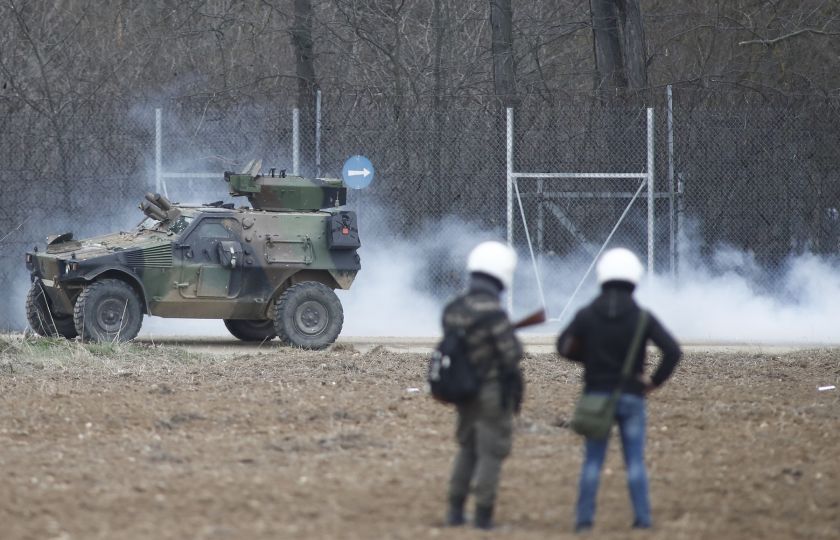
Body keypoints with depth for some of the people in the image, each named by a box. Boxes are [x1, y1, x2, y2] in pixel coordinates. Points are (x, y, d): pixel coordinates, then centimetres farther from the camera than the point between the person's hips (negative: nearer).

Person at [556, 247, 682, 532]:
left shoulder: (587, 314, -5)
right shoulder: (642, 317, -8)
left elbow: (564, 346, 4)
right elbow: (672, 351, -14)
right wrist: (655, 381, -4)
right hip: (631, 398, -1)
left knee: (593, 460, 8)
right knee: (635, 461, 6)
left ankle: (584, 518, 5)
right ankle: (642, 517, 3)